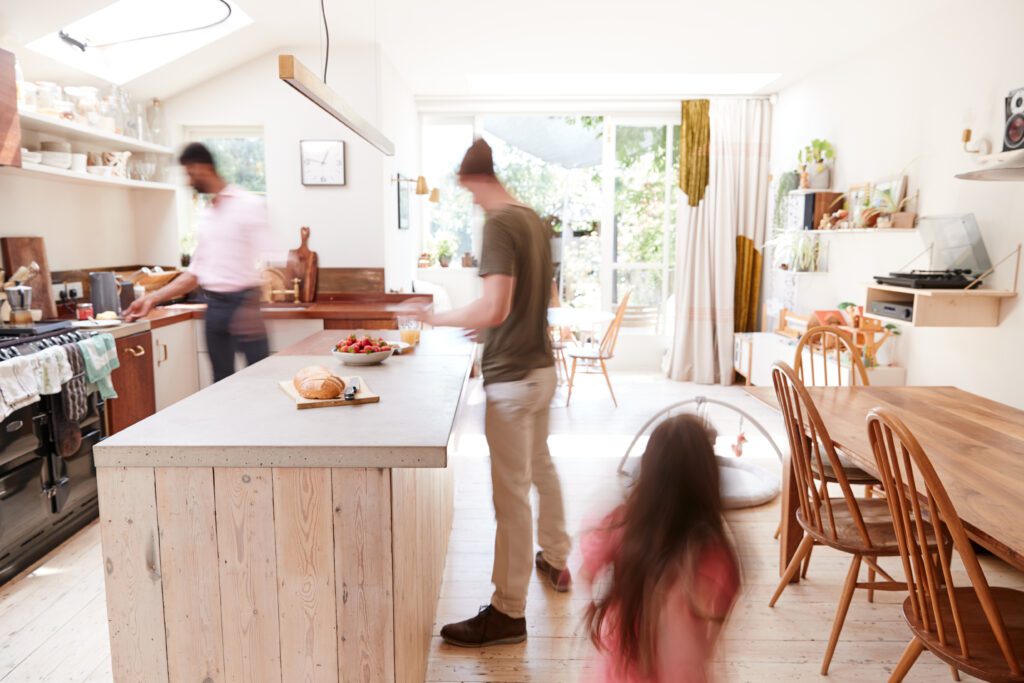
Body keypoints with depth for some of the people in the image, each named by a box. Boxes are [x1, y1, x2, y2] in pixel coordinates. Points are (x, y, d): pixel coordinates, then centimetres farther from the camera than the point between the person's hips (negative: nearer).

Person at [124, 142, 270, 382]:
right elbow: (195, 272, 19)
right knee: (222, 381, 10)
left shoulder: (249, 205, -5)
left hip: (242, 302, -7)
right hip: (214, 306, 7)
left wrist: (250, 308, -22)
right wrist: (153, 298, 13)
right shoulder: (206, 216, 16)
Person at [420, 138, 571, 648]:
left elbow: (494, 308, -26)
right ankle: (555, 560, 43)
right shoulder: (534, 219, 8)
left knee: (512, 494, -1)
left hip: (512, 377, -9)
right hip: (541, 367, 9)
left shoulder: (498, 225, -18)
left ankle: (508, 612, 13)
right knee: (541, 467, 24)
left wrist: (440, 318, -13)